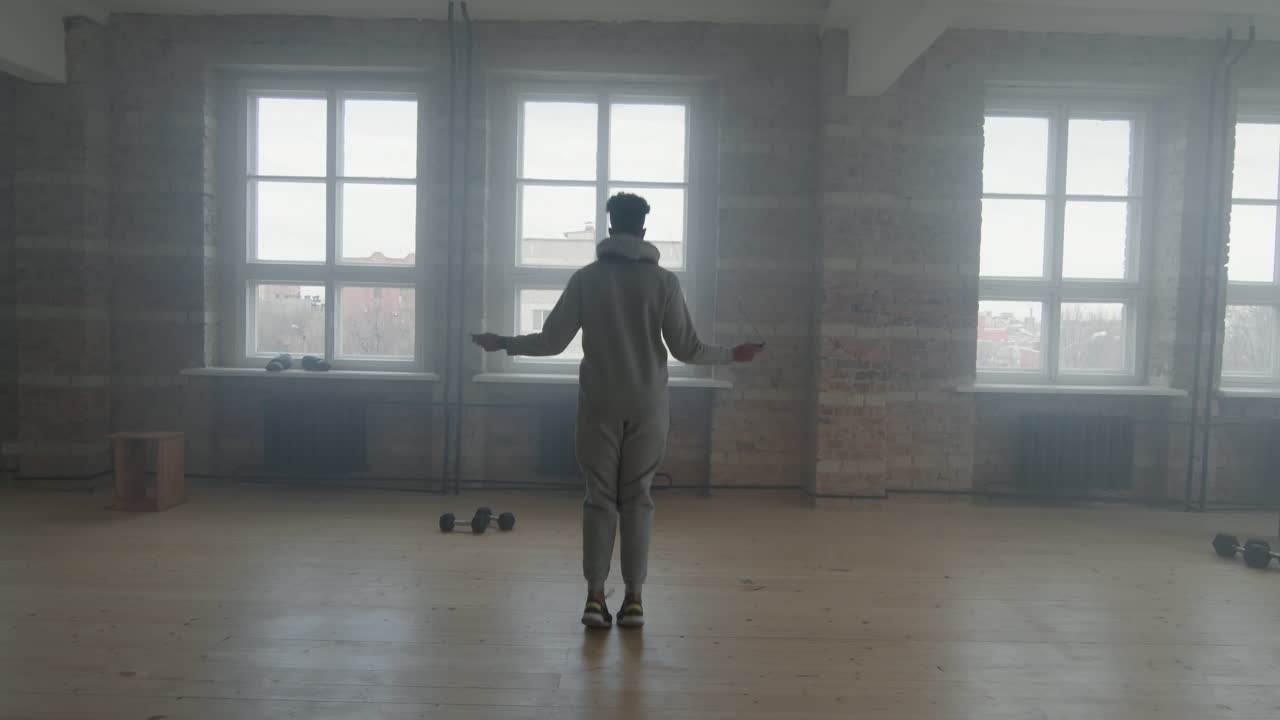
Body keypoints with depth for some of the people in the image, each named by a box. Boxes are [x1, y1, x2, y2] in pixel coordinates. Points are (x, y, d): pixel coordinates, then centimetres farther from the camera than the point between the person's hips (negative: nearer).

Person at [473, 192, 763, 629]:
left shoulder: (587, 278, 0)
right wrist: (732, 355, 15)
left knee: (600, 498, 6)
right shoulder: (662, 281, -1)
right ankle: (633, 599, 7)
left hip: (599, 404, 0)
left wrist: (505, 344, 15)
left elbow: (552, 341, -2)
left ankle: (595, 597, 2)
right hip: (647, 405, 0)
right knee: (637, 499, 7)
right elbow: (687, 348, -2)